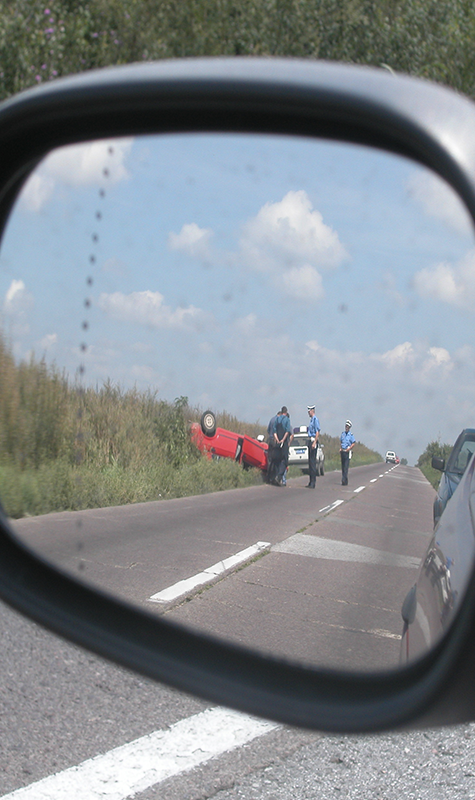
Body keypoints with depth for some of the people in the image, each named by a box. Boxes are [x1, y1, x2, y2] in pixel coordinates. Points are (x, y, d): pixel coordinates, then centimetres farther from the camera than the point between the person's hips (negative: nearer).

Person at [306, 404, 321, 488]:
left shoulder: (315, 419, -12)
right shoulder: (311, 419, 18)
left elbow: (317, 432, -19)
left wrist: (314, 442, -24)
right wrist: (308, 429, 11)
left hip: (313, 440, -10)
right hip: (310, 440, 10)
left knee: (313, 462, -10)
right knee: (310, 462, 10)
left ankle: (313, 483, -11)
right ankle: (311, 482, 14)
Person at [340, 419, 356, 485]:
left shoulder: (351, 434, -2)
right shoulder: (343, 433, 14)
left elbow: (354, 443, -3)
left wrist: (349, 448, -14)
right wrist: (340, 448, 8)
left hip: (347, 452, -6)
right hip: (342, 451, 6)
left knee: (346, 467, -11)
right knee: (343, 466, 7)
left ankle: (344, 481, -16)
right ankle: (344, 480, 12)